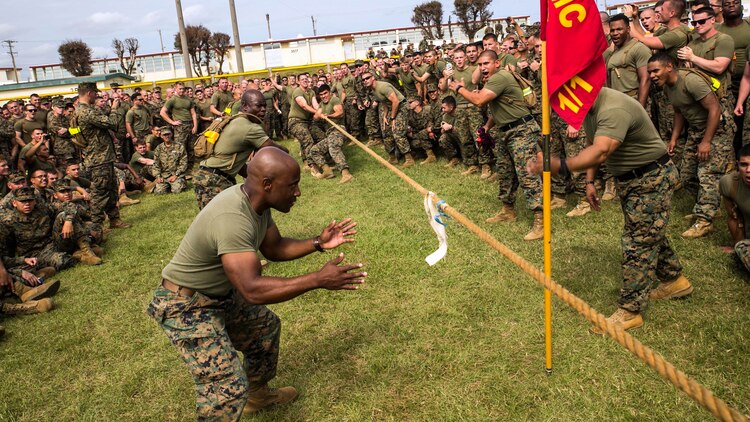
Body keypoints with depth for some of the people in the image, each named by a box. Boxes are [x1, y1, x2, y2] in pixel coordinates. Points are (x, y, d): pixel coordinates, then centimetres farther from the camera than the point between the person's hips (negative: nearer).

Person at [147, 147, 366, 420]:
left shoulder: (256, 202, -6)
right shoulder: (232, 218, -35)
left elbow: (274, 249, 9)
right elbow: (253, 291, -40)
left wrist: (318, 244, -5)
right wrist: (318, 280, -37)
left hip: (221, 294, 10)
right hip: (186, 306, -10)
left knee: (265, 325, 25)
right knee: (229, 385, -17)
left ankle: (257, 395, 46)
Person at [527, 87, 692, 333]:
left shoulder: (614, 109, -33)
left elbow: (601, 152, -48)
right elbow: (592, 145, 12)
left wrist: (559, 166, -60)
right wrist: (590, 181, 4)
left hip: (652, 178, -10)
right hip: (627, 179, 10)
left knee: (639, 242, -8)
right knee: (650, 233, 23)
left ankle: (630, 311, -1)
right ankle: (675, 280, 43)